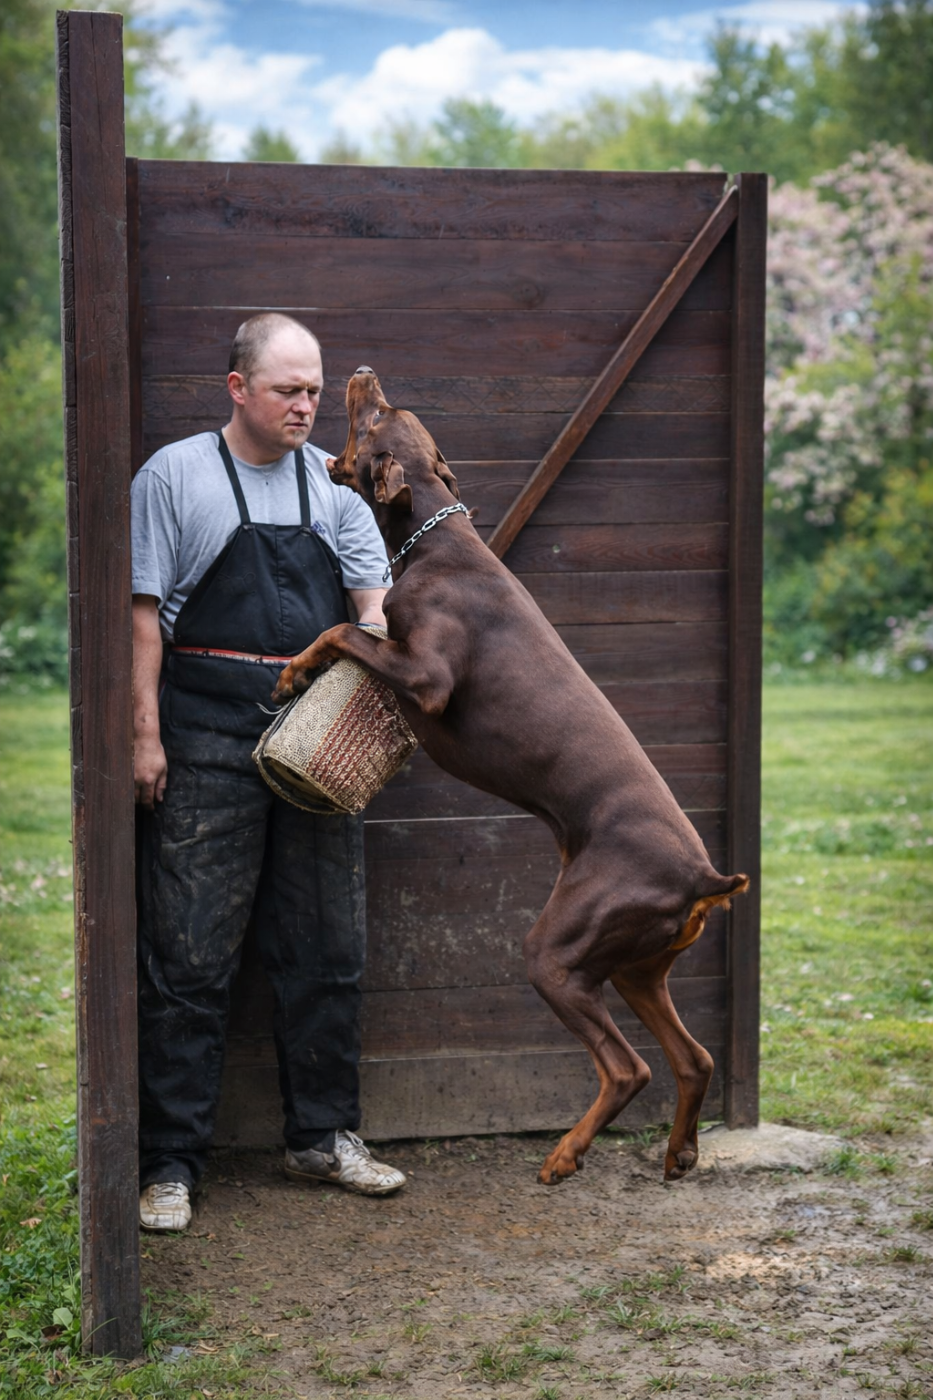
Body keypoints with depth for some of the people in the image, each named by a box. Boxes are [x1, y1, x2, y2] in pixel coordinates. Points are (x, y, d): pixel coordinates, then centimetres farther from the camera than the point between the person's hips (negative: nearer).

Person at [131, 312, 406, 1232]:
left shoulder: (333, 483, 13)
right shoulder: (175, 476, 1)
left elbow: (370, 596, 10)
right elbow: (143, 612, -1)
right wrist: (145, 733, -8)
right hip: (208, 741, -4)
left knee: (325, 952, 9)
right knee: (189, 958, -3)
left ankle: (323, 1138, 21)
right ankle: (170, 1163, 3)